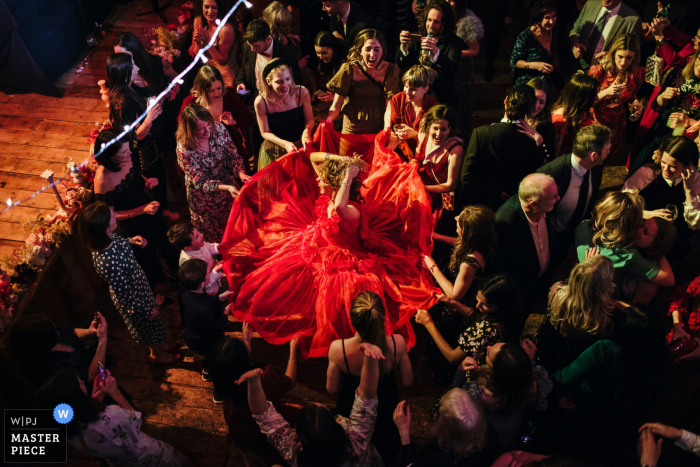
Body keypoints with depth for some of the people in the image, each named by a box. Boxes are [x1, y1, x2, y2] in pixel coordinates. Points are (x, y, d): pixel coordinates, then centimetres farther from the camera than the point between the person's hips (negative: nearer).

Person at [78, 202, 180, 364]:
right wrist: (146, 311, -14)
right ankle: (157, 354, 53)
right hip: (133, 300, -7)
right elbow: (125, 295, -28)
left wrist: (130, 240, -11)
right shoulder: (108, 262, -43)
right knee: (149, 323, 23)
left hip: (139, 287, 7)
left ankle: (158, 345, 60)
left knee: (152, 324, 32)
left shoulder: (108, 238, -21)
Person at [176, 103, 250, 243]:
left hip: (228, 186, 4)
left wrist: (240, 173, -29)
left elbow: (233, 156, -8)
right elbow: (200, 182, -24)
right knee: (214, 236, 18)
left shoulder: (218, 128, -19)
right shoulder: (184, 150, -29)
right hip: (204, 197, -3)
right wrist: (227, 187, -38)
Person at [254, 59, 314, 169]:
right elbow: (265, 132, -8)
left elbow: (309, 119, -1)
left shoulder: (302, 92, -14)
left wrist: (306, 133, -24)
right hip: (274, 152, -1)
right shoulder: (261, 102, -19)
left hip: (301, 147, 2)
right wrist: (285, 144, -24)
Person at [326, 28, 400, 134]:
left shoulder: (390, 70, -5)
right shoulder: (349, 69, -8)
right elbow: (336, 105, -6)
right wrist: (326, 123, -26)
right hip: (351, 130, -1)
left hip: (378, 130, 1)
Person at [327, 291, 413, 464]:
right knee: (387, 454, 35)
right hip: (387, 409, 1)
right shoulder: (397, 343, -33)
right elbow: (407, 381, -14)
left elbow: (332, 388, -16)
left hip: (351, 410, -1)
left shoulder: (337, 348, -35)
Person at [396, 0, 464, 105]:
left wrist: (435, 51, -38)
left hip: (440, 99, -3)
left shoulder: (455, 42, -4)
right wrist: (404, 46, -19)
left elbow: (452, 70, -21)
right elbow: (401, 65, 1)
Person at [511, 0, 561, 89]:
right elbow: (514, 61, -16)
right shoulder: (524, 37, -25)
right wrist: (534, 65, -30)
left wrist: (557, 75, 18)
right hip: (526, 84, -6)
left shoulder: (555, 29, -4)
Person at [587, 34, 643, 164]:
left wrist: (635, 102, -11)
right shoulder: (598, 70, -19)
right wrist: (606, 92, -32)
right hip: (596, 120, -3)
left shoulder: (637, 73, -9)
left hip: (617, 123, 3)